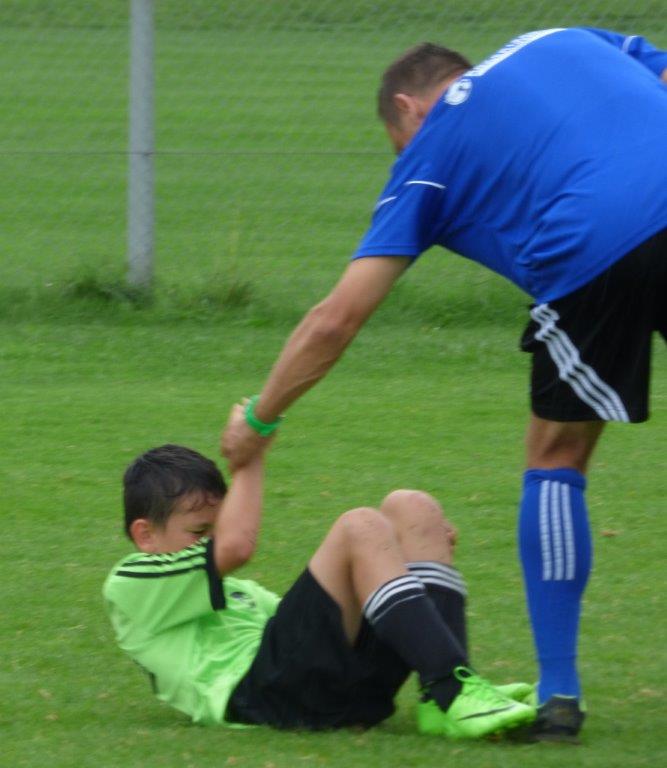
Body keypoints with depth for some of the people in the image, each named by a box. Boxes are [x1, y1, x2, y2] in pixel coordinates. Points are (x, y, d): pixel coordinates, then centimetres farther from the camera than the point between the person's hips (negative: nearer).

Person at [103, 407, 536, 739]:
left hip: (353, 688, 8)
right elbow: (237, 545, -3)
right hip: (262, 690, -8)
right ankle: (456, 695, -38)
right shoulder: (131, 587, 12)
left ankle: (444, 697, -17)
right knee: (361, 528, -21)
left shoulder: (238, 593, 40)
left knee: (413, 509, 0)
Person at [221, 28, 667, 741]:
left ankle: (557, 690, 17)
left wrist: (258, 421, 31)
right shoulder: (568, 41, 32)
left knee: (556, 456, 19)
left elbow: (338, 317, 20)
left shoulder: (428, 153, 21)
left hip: (593, 253, -3)